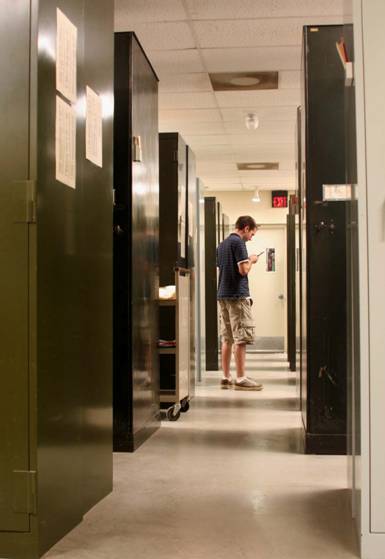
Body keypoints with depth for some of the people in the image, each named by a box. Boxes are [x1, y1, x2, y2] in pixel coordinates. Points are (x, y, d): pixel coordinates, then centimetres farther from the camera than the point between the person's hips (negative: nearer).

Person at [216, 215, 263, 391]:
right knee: (241, 339, -6)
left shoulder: (222, 244, 17)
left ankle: (226, 378, 11)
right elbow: (243, 270, -17)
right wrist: (251, 260, 3)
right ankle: (241, 379, -5)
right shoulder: (238, 242, -10)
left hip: (223, 295, 9)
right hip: (237, 295, -9)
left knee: (227, 339, 9)